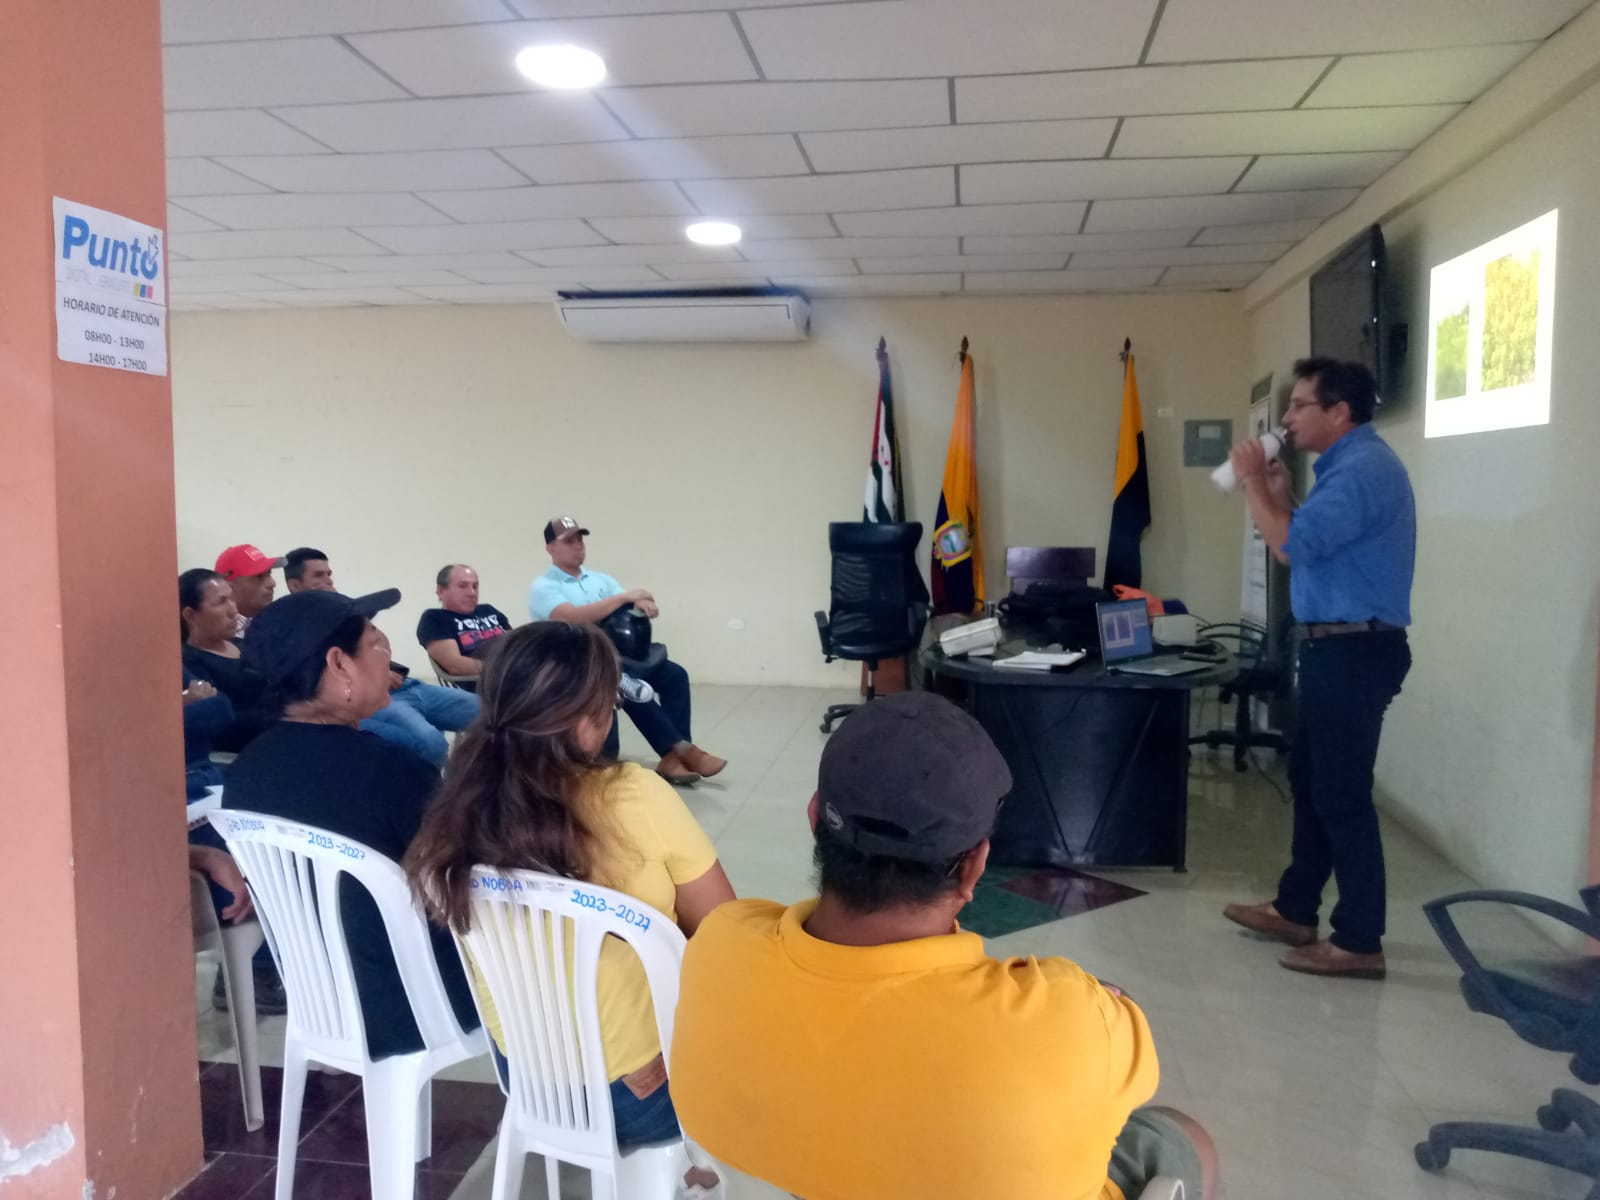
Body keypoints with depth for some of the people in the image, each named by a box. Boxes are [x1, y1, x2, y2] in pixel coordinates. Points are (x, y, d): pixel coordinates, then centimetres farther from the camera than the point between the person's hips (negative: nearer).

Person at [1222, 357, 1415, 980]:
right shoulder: (1349, 465, 16)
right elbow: (1312, 542, 17)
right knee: (1310, 779, 17)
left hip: (1355, 651, -11)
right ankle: (1295, 908, 29)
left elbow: (1292, 547, -25)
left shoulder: (1363, 469, -18)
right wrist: (1279, 492, 5)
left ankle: (1359, 941, 6)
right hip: (1336, 648, 11)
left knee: (1342, 794, -4)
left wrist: (1253, 480, -12)